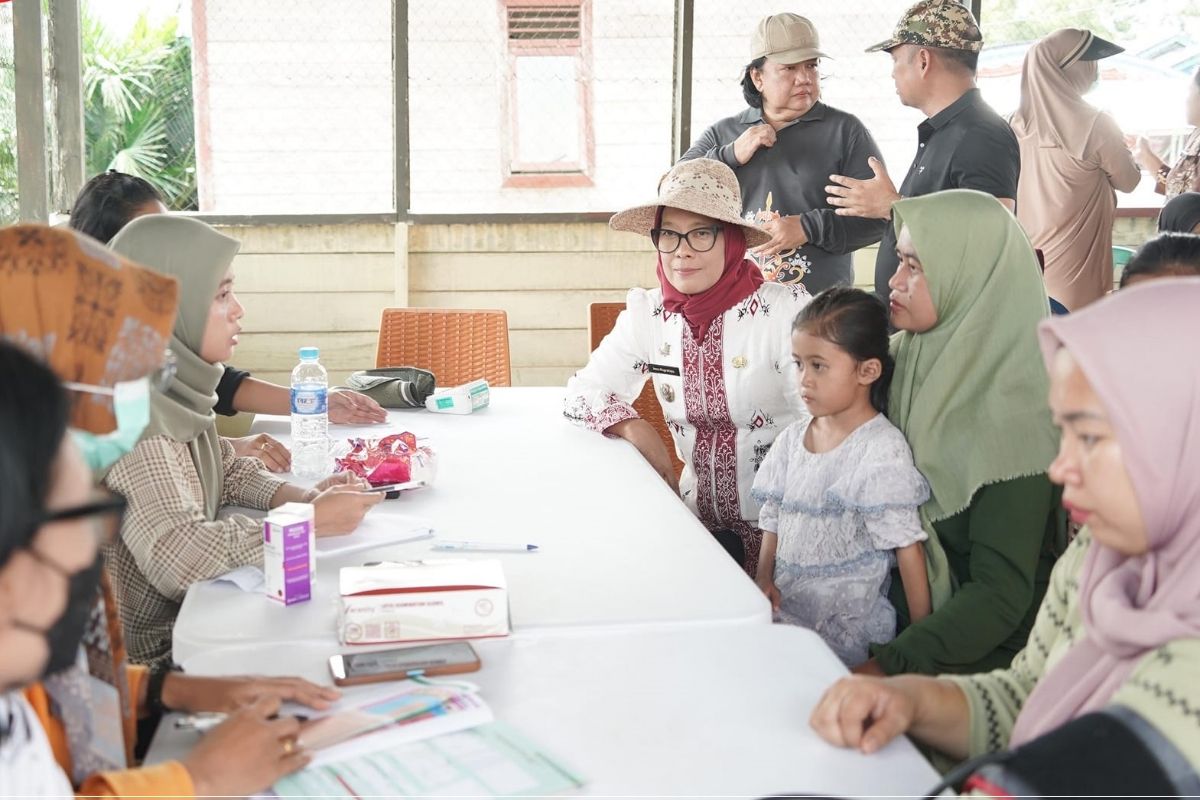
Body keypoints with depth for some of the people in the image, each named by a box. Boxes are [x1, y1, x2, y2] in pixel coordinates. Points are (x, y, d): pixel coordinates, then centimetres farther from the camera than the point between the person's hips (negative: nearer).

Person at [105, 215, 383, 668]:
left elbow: (225, 472, 17)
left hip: (187, 618, 7)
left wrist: (302, 497, -2)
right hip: (147, 659, -7)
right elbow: (176, 555, -32)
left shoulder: (176, 383, 1)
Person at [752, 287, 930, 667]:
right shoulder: (793, 438, 9)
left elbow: (907, 547, -11)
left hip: (845, 626, -6)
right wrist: (764, 579, 0)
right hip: (785, 608, 7)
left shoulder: (882, 451, -11)